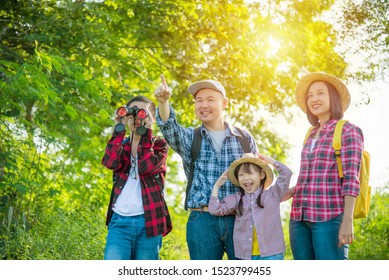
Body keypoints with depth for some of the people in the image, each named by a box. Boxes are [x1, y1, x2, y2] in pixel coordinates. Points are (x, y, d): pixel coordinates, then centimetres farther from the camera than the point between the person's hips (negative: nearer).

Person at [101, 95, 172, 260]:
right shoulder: (120, 145, 14)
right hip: (120, 220, 2)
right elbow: (111, 163, -9)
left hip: (148, 220, -1)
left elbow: (146, 167, -13)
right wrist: (119, 127, -5)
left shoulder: (159, 145, 8)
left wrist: (146, 130, -10)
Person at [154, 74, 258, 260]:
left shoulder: (244, 138, 10)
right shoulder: (189, 138, 8)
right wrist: (163, 102, -34)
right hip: (202, 220, 0)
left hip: (240, 220, 0)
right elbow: (169, 127, -13)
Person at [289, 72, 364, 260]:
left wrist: (347, 220, -17)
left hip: (329, 217, -7)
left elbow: (351, 180, -9)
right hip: (299, 217, 7)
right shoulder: (312, 136, 19)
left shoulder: (348, 131, -1)